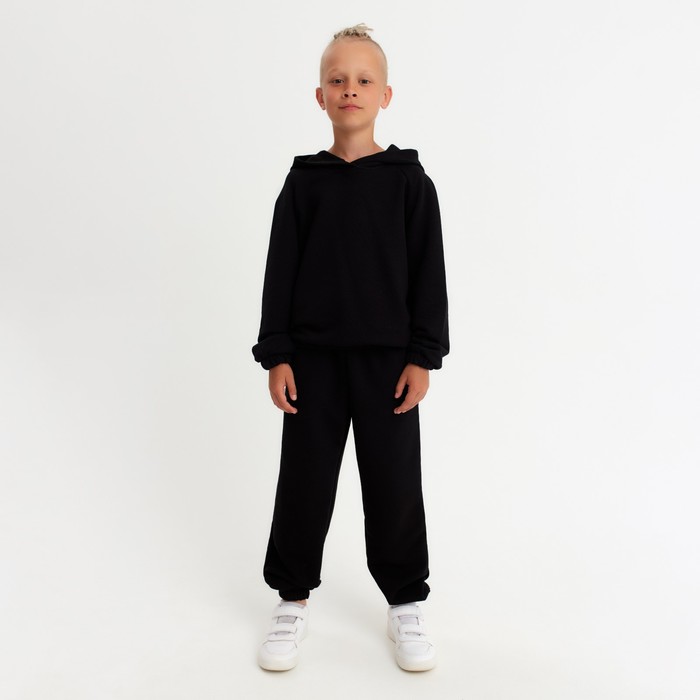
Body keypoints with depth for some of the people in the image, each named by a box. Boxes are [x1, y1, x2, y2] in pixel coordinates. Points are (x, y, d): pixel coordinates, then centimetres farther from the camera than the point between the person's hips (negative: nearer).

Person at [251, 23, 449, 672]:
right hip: (313, 356, 1)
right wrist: (276, 356, -2)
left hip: (389, 357, -1)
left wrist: (423, 356, -5)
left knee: (395, 483, 6)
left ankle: (405, 602, 25)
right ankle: (293, 598, 27)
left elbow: (429, 273, 0)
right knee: (304, 480, 8)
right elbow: (280, 271, 3)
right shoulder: (304, 182, 4)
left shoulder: (409, 181, 2)